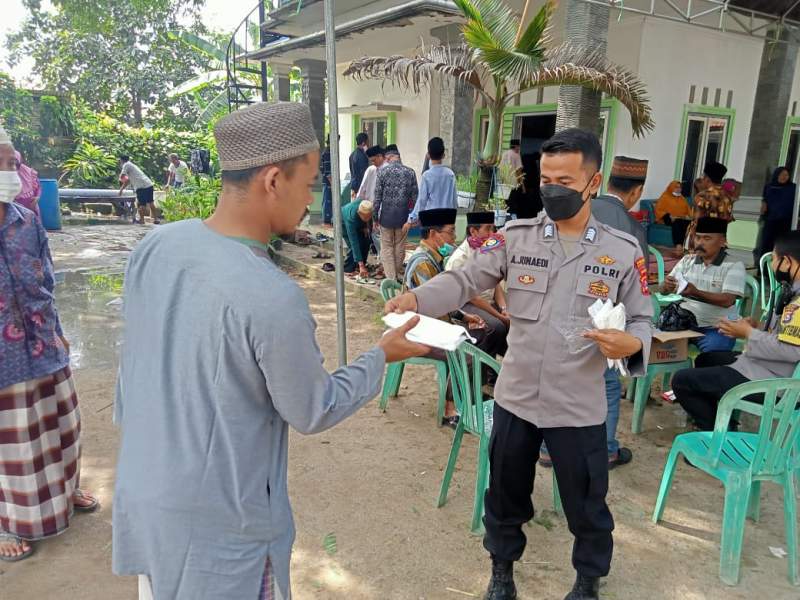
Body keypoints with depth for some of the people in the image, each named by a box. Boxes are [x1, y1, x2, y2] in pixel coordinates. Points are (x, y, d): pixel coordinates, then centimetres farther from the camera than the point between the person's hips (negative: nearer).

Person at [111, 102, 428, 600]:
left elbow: (134, 367, 4)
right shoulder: (274, 298, -30)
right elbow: (314, 413, -15)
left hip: (139, 493, 7)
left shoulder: (153, 247, -9)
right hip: (219, 523, -6)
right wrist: (382, 357, -2)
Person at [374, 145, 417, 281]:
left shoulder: (382, 171, -6)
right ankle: (398, 274, 29)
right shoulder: (410, 172, -1)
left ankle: (391, 278, 4)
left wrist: (375, 216, 4)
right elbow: (414, 196, 1)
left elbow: (377, 196, -5)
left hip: (387, 214, -2)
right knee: (400, 247, 15)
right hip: (403, 214, 2)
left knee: (387, 247, 7)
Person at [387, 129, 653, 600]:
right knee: (506, 493, 19)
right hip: (515, 397, 2)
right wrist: (416, 298, -29)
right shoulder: (517, 237, -3)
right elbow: (466, 279, -11)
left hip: (579, 406, -1)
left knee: (586, 505, 17)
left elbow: (642, 319, 1)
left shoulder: (623, 251, -4)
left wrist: (631, 344, -23)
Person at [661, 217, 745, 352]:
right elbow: (664, 291, 7)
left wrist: (696, 293, -29)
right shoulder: (686, 260, 11)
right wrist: (667, 286, -18)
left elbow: (727, 300, -14)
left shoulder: (734, 266, -2)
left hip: (716, 329, -3)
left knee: (712, 353, -32)